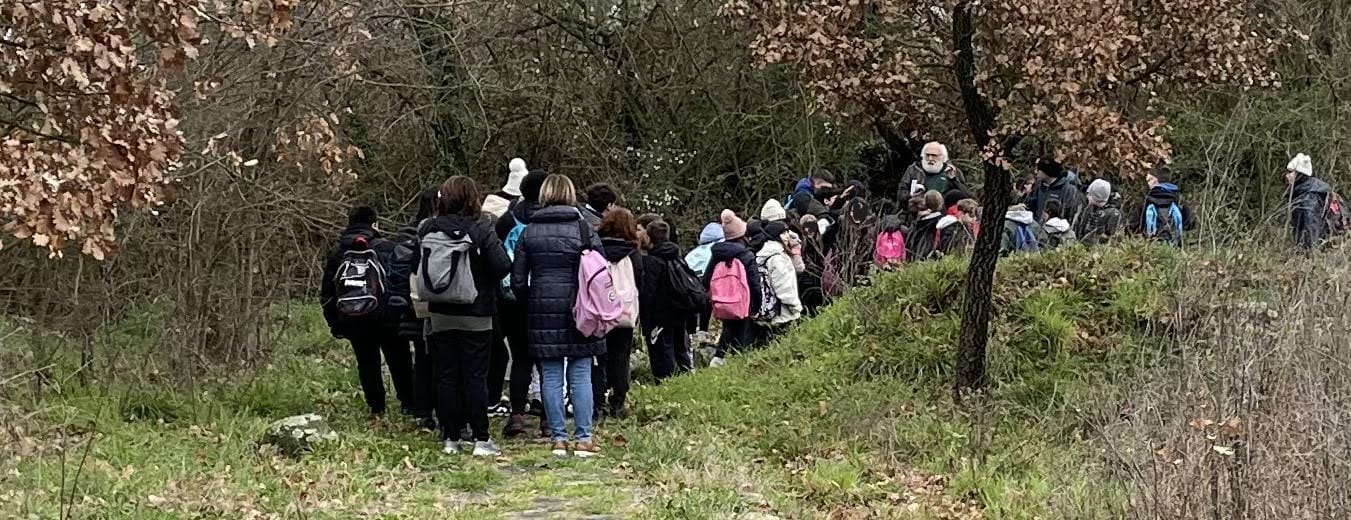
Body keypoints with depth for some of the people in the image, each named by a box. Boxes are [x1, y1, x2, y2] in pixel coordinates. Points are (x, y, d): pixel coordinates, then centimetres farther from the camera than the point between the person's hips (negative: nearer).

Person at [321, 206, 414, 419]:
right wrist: (405, 311, -1)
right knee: (399, 362, 9)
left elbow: (326, 294, 12)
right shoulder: (387, 249, -5)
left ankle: (376, 408, 12)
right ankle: (409, 405, 12)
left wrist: (335, 324, 17)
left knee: (366, 363, 13)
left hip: (351, 321, 3)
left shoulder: (336, 254, 8)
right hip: (386, 319, -3)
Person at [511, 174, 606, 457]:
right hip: (578, 310, -2)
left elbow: (517, 280, 5)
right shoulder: (583, 228, -3)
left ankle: (558, 438, 7)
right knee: (580, 376, 2)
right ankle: (584, 438, 2)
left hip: (543, 310, 2)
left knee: (551, 377, 6)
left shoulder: (529, 232, 4)